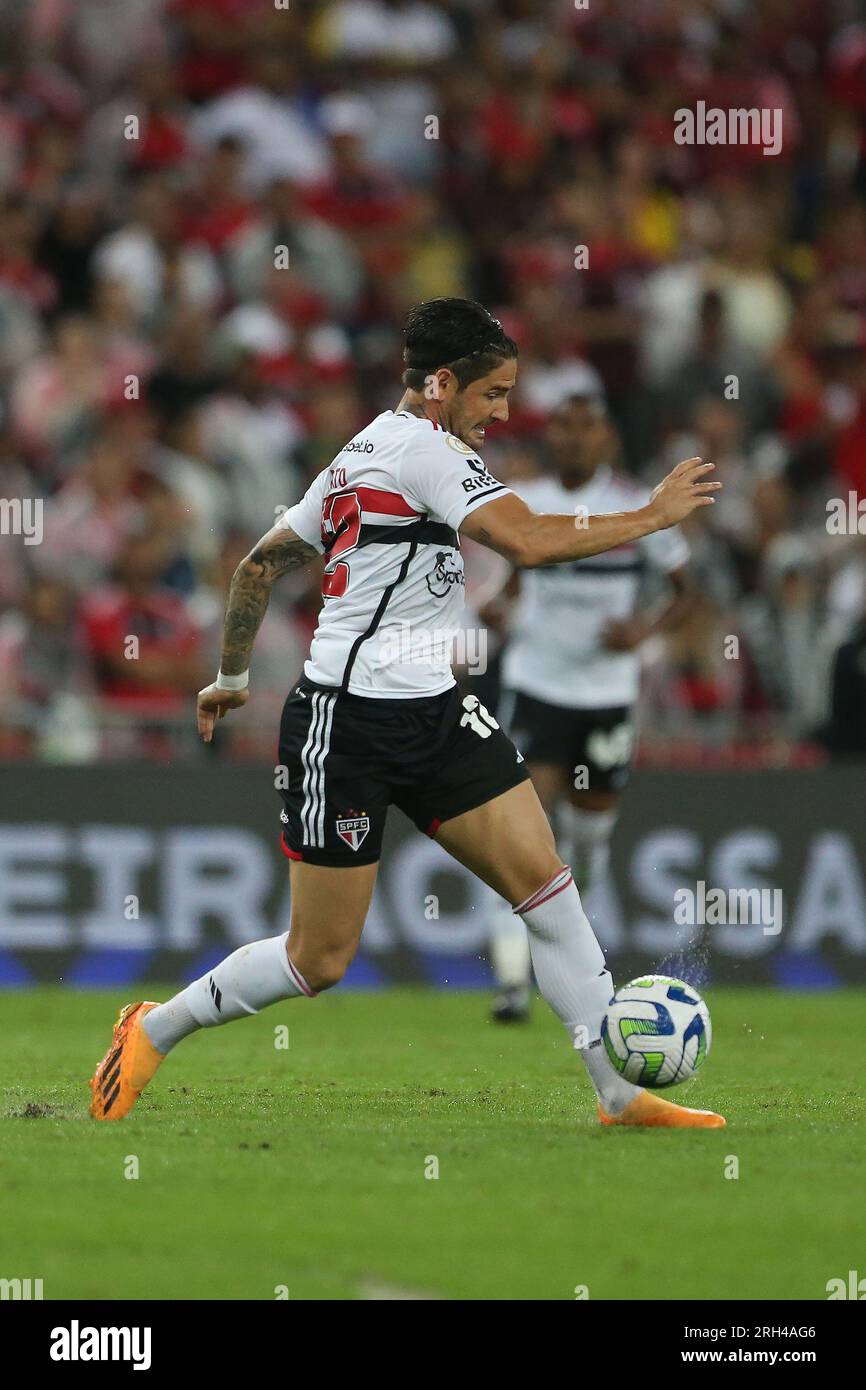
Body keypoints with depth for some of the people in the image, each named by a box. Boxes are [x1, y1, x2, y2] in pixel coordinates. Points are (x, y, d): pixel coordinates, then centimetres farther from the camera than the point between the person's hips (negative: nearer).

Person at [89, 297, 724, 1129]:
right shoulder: (424, 448, -13)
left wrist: (230, 676, 33)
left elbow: (260, 565, 23)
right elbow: (529, 542, -25)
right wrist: (655, 515, -16)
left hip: (434, 714, 10)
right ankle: (155, 1030, 19)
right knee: (320, 959, -2)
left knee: (543, 879, -3)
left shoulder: (362, 454, 16)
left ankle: (621, 1092, -3)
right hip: (348, 725, -10)